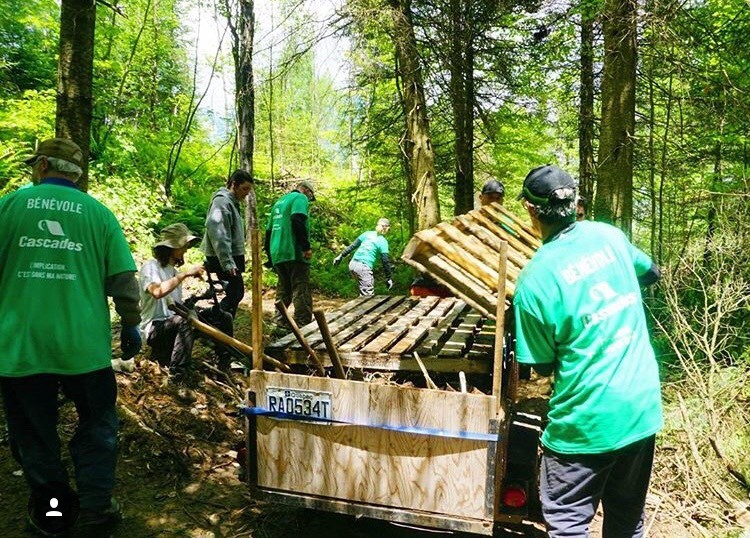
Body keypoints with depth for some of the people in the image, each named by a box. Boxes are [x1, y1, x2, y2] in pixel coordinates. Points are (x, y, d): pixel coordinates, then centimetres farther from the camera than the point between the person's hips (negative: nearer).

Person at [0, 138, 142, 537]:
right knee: (96, 427, 16)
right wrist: (131, 323, 11)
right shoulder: (98, 212, 0)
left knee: (34, 433, 16)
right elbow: (122, 277, -1)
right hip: (83, 344, 0)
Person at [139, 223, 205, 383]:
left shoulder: (173, 270, 16)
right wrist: (185, 273, -30)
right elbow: (157, 291, -33)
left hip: (173, 324, 8)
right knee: (185, 321, -35)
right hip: (154, 327, -8)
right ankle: (176, 379, -34)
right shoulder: (151, 267, -10)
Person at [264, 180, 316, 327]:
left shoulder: (279, 201, 25)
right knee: (301, 289, -9)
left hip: (277, 254, 8)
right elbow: (297, 221, -19)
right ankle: (303, 325, -15)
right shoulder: (300, 198, -1)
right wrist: (306, 246, -19)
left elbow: (268, 230, 25)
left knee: (284, 288, 17)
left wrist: (269, 253, 30)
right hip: (294, 253, -8)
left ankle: (279, 322, 18)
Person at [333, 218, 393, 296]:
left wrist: (341, 256, 20)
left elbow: (353, 246, 12)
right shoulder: (383, 242, -3)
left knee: (363, 292, 21)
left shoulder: (367, 233, 12)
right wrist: (388, 278, 1)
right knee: (368, 295, -7)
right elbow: (385, 261, -5)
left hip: (353, 264, 7)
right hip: (363, 267, -7)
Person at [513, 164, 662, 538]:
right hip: (643, 407, 7)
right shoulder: (608, 235, -2)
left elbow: (543, 366, -7)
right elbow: (650, 273, 20)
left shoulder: (533, 279, -17)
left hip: (588, 420, -6)